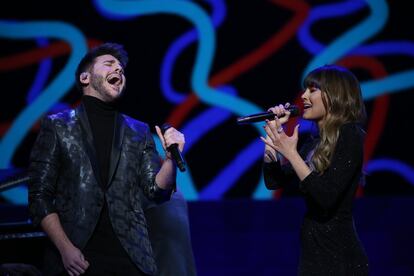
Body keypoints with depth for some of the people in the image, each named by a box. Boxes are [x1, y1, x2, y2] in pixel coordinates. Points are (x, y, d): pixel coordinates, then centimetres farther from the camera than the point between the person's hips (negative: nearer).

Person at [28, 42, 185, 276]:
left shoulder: (139, 132, 15)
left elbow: (157, 191, 8)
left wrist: (170, 157, -10)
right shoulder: (57, 126, 7)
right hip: (76, 256, -2)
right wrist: (65, 248, -10)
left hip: (132, 255, 2)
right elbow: (40, 196, 2)